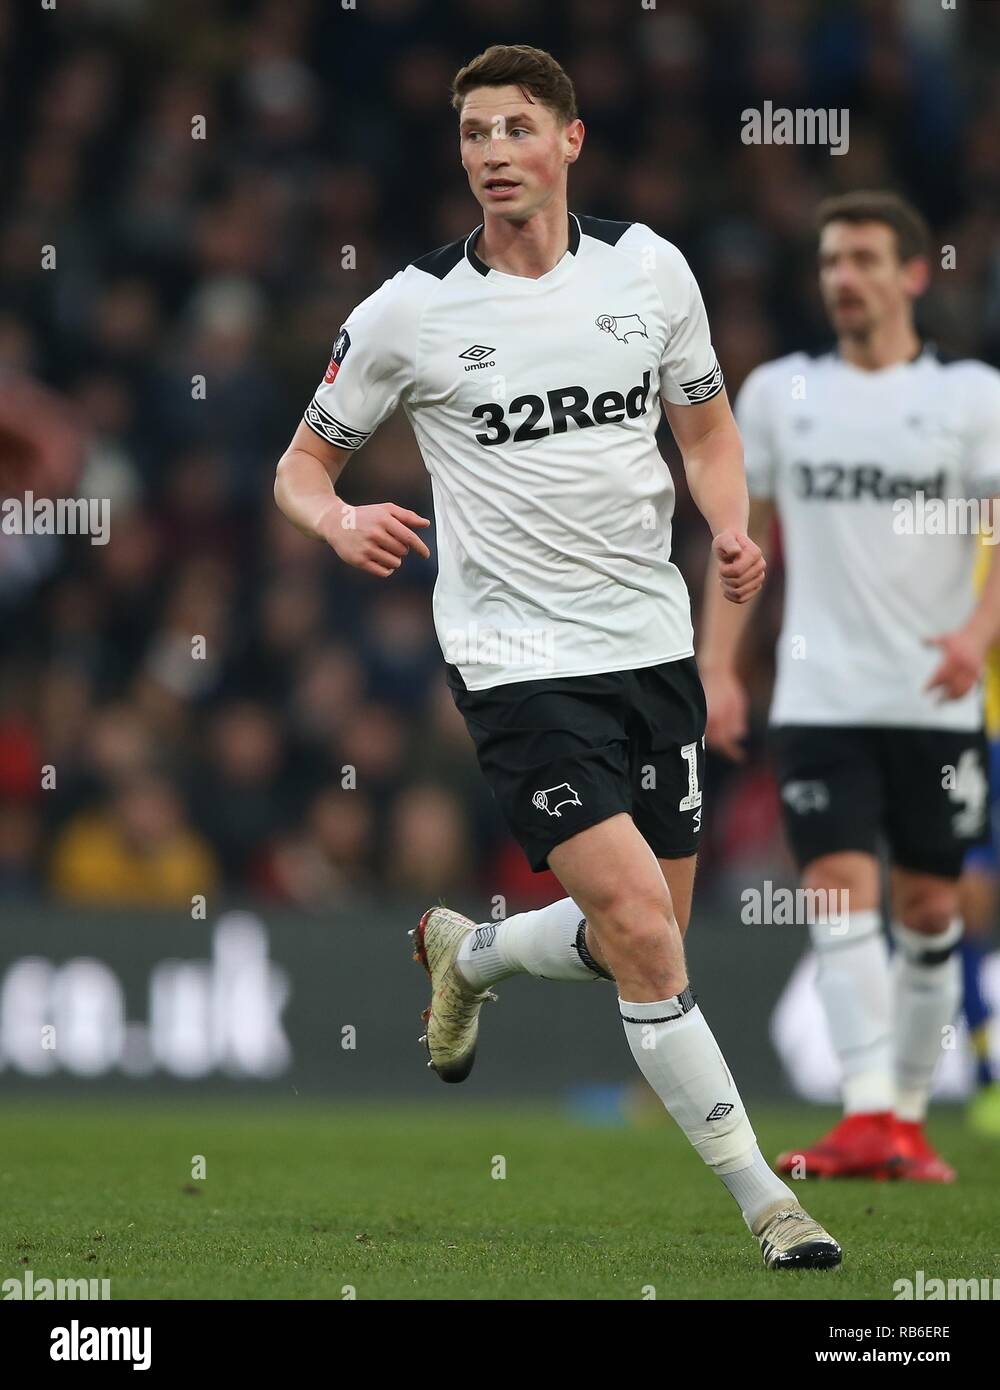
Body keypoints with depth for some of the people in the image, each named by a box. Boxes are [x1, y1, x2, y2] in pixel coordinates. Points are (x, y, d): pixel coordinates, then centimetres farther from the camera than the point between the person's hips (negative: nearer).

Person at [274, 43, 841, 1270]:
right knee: (642, 927, -17)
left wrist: (733, 532, -4)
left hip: (652, 645, 4)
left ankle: (465, 954, 43)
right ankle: (763, 1202, -8)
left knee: (640, 938, 11)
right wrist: (339, 521, -19)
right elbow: (301, 466, 3)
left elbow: (707, 428, 16)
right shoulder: (410, 311, -7)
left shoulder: (648, 268, 1)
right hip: (517, 659, -4)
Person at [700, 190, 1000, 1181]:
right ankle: (867, 1114, -21)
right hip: (819, 698, 0)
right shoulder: (776, 393, 8)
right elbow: (743, 539, 14)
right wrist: (717, 668, 5)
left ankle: (908, 1119, 18)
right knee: (840, 892, -14)